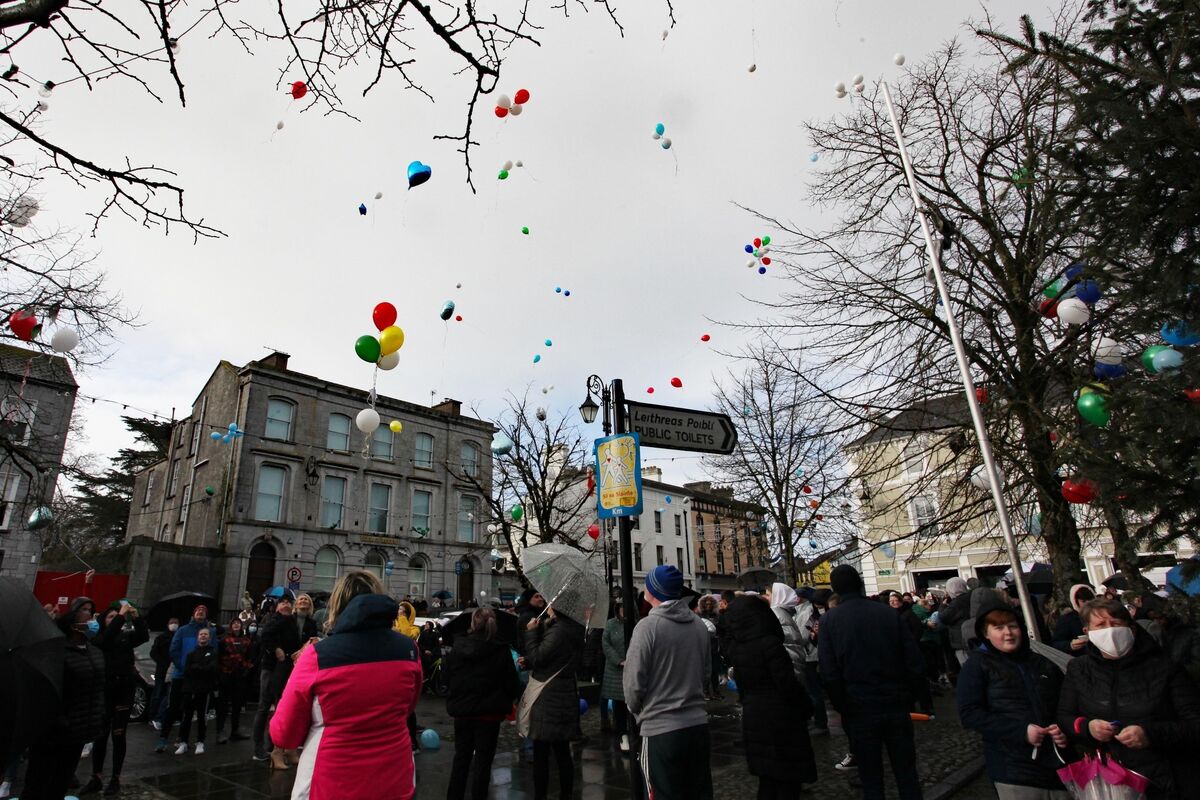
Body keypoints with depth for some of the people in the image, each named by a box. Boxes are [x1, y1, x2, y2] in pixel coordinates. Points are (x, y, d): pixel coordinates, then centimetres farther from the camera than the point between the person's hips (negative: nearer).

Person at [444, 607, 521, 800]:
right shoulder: (500, 652, -16)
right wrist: (505, 702, 10)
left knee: (461, 759, 19)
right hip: (489, 713, -3)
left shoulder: (457, 649, -7)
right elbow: (512, 685, -10)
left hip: (462, 712, 3)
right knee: (483, 762, 9)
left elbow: (448, 679, 4)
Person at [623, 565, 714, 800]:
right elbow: (703, 671, 12)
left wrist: (637, 710, 7)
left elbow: (634, 683, -13)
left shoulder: (648, 626, -15)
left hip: (661, 729, -5)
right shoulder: (699, 625, 2)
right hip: (698, 723, 6)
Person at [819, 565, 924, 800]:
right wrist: (906, 697, 9)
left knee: (871, 778, 12)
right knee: (906, 773, 16)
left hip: (859, 710, -2)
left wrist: (843, 708, 0)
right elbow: (915, 664, -5)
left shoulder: (829, 620, -8)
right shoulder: (889, 613, -4)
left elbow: (829, 675, -13)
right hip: (896, 706, 2)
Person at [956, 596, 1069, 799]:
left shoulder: (1043, 663, 13)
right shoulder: (977, 666, -4)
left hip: (1058, 761, 5)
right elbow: (969, 714, -12)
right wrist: (1020, 731, -19)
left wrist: (1065, 731, -2)